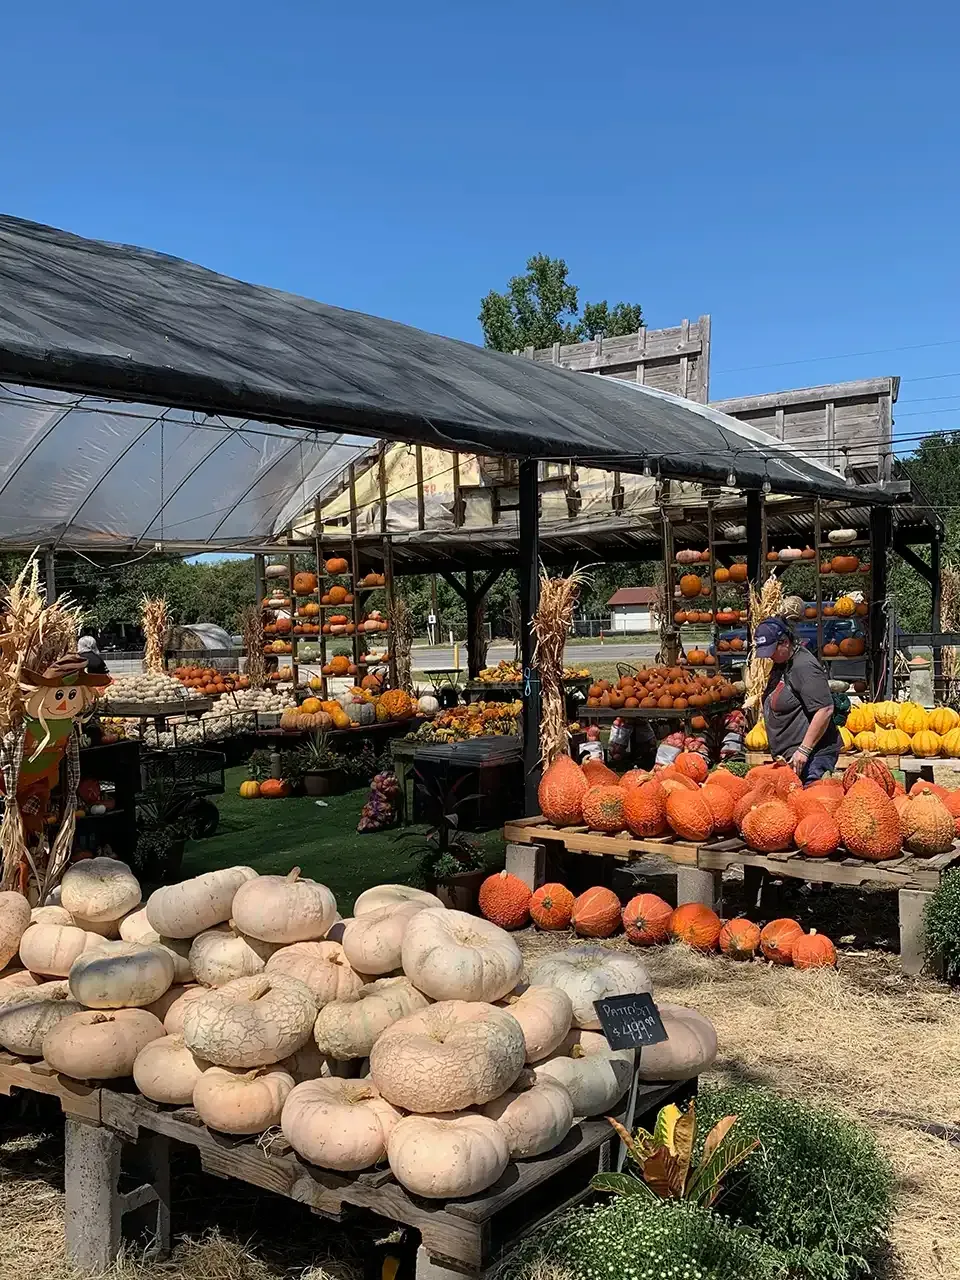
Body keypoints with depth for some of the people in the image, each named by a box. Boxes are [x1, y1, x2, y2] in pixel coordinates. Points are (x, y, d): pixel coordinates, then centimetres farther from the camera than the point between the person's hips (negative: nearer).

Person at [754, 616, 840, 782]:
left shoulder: (804, 666, -15)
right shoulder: (780, 664, 16)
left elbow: (825, 710, -22)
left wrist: (804, 750, -22)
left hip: (812, 756, -9)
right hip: (788, 757, 9)